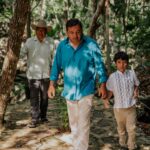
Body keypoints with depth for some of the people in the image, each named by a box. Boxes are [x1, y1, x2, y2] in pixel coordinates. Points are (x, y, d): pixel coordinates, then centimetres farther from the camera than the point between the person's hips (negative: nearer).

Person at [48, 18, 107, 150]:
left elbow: (99, 65, -4)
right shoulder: (62, 46, -6)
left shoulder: (91, 45, -13)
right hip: (69, 90, 3)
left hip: (86, 90, -3)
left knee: (83, 123, -4)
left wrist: (103, 85, -4)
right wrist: (52, 84, 3)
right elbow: (57, 66, 5)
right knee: (73, 122, 15)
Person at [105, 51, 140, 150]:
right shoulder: (113, 77, -9)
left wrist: (136, 91, -10)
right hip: (119, 107, 0)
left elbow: (136, 85, 10)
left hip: (131, 106, 0)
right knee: (121, 128, 17)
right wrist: (106, 99, -21)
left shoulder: (132, 73, -6)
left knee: (132, 128, 4)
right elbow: (110, 91, -2)